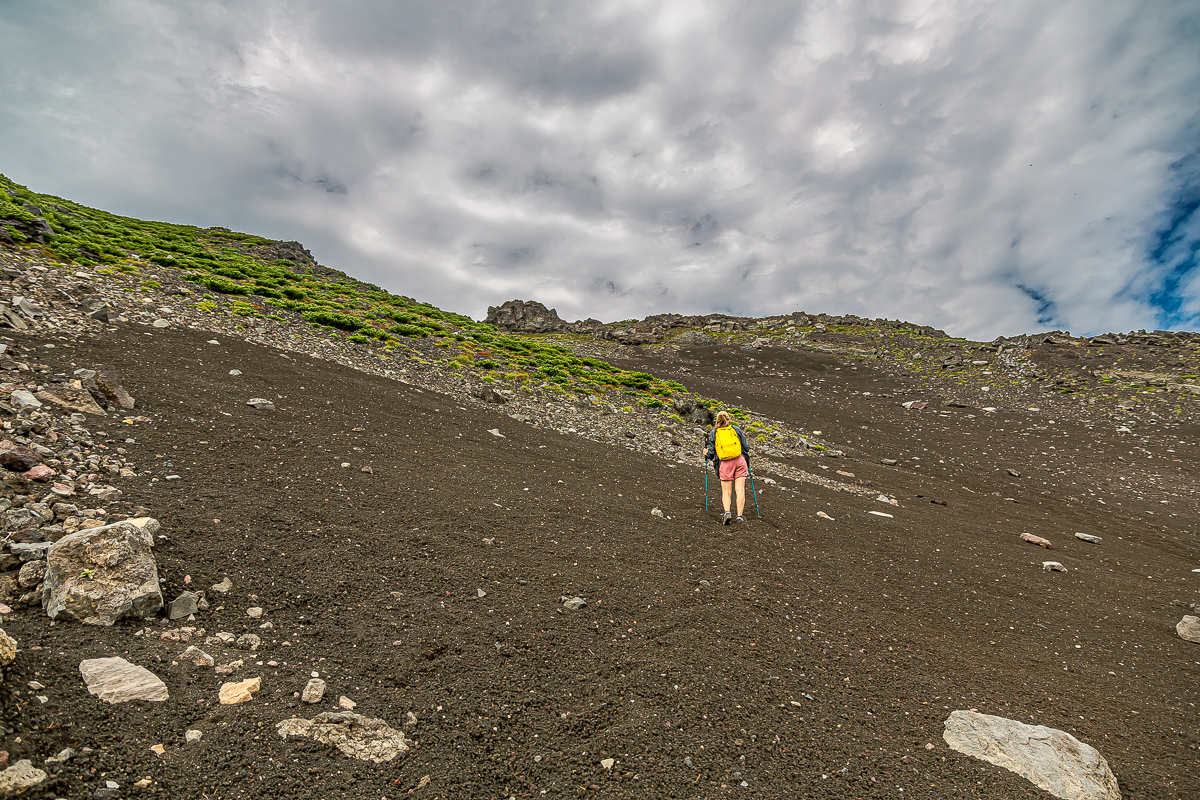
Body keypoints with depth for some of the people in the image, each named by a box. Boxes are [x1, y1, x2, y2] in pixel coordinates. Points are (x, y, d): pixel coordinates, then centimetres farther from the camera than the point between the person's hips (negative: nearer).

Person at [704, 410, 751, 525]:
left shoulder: (713, 433, 8)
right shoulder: (736, 429, 11)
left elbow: (711, 454, 5)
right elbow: (745, 447, 11)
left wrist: (706, 454, 26)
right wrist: (747, 459, 27)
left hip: (724, 464, 0)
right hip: (739, 461, 0)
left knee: (726, 491, 7)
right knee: (740, 490, 2)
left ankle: (727, 512, -17)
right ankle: (739, 516, -3)